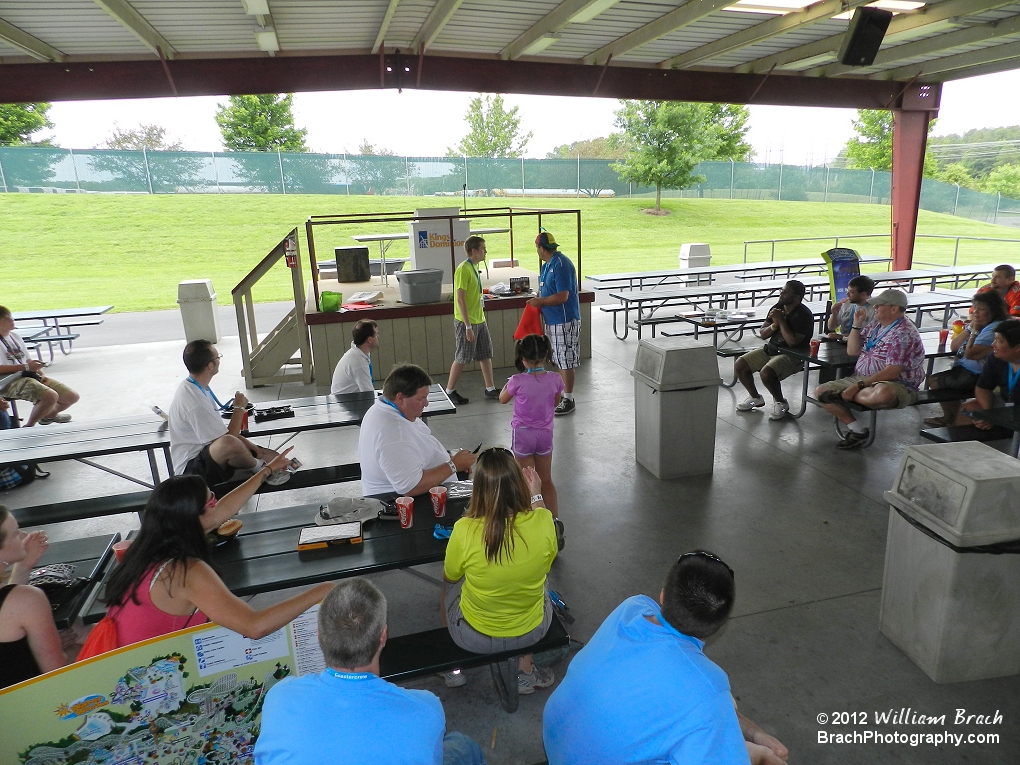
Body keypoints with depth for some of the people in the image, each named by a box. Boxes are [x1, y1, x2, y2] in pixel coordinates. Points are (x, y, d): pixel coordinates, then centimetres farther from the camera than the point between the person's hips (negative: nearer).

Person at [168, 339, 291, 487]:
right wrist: (239, 407, -10)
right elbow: (228, 438, -24)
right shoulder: (194, 403, -28)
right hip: (192, 468, -8)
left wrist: (250, 445, 2)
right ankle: (258, 468, -14)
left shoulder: (196, 386, 4)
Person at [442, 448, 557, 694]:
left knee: (449, 582, 29)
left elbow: (451, 575, -7)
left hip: (474, 638, -1)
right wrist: (537, 495, 7)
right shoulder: (542, 521, -24)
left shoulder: (464, 530, -29)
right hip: (533, 633, 2)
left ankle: (455, 668, 43)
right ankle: (526, 672, 35)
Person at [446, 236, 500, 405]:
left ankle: (490, 388, 22)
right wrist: (468, 326, -23)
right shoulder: (463, 269, -19)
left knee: (486, 354, 13)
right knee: (462, 358, 0)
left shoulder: (474, 267, 10)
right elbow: (461, 299, -22)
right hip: (466, 322, -9)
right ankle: (450, 391, 13)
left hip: (479, 320, 9)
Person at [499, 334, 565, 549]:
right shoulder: (555, 380, -11)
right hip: (545, 434, 3)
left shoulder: (518, 381, -20)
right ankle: (555, 519, 6)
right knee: (546, 480, 17)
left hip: (523, 434, -3)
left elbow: (502, 399, -1)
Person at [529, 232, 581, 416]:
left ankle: (568, 400, 5)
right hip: (553, 320, 10)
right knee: (559, 361, 16)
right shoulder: (547, 265, 12)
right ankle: (562, 393, 27)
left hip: (564, 321, -10)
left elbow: (562, 296, -25)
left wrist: (540, 301, -15)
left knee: (566, 361, -2)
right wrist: (538, 299, 4)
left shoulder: (561, 265, -19)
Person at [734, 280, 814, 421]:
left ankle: (781, 403, -4)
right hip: (770, 348, 8)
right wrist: (774, 325, -13)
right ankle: (755, 397, 17)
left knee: (766, 373, -32)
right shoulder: (777, 308, 6)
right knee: (739, 365, -4)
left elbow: (792, 342, -25)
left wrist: (781, 321, -20)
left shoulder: (803, 315, -16)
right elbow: (762, 334, 7)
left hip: (792, 355, -8)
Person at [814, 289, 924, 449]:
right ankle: (857, 430, -9)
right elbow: (852, 351, 13)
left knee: (883, 394, -44)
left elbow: (892, 372, -22)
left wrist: (858, 386, -23)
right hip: (861, 379, 9)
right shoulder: (875, 325, 11)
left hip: (896, 386, -8)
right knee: (821, 392, -4)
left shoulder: (903, 334, -16)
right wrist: (856, 325, 1)